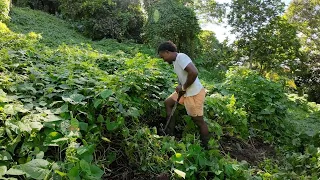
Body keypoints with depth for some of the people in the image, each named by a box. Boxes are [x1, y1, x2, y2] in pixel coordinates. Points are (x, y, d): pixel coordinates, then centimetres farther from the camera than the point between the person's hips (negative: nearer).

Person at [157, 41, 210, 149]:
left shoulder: (181, 57, -20)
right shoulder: (175, 61, 9)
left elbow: (194, 72, -32)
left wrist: (183, 87, -19)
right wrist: (179, 86, -1)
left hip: (194, 94, -10)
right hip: (185, 92, 10)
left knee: (198, 121, 2)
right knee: (168, 103, 16)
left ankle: (205, 147, 19)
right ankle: (169, 133, 23)